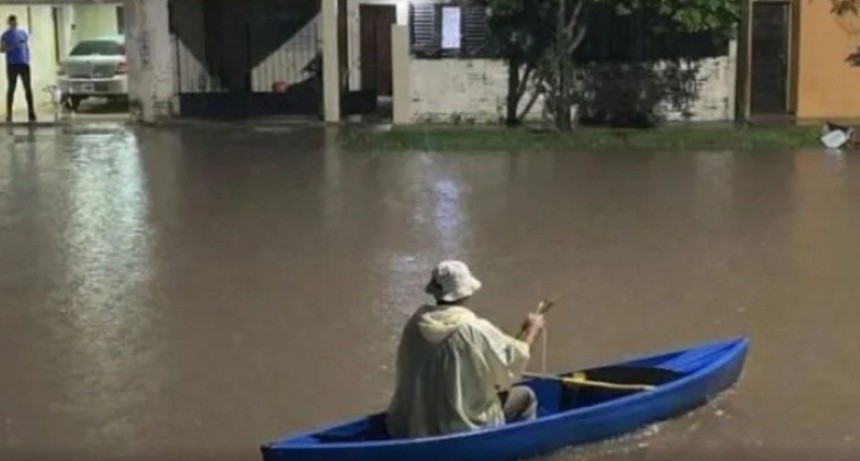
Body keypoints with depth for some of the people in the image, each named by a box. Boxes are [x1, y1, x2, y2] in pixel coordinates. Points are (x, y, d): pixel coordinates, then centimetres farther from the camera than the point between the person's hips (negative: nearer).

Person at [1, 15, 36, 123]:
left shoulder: (23, 33, 9)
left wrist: (28, 59, 8)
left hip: (24, 63, 2)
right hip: (12, 64, -2)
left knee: (28, 87, -1)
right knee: (11, 88, 1)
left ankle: (31, 111, 3)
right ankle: (9, 113, 4)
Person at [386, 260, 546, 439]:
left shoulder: (415, 324, -4)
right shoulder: (478, 330, -18)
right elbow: (517, 360, -1)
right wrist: (532, 331, 19)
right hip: (459, 430, -6)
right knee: (525, 397, 13)